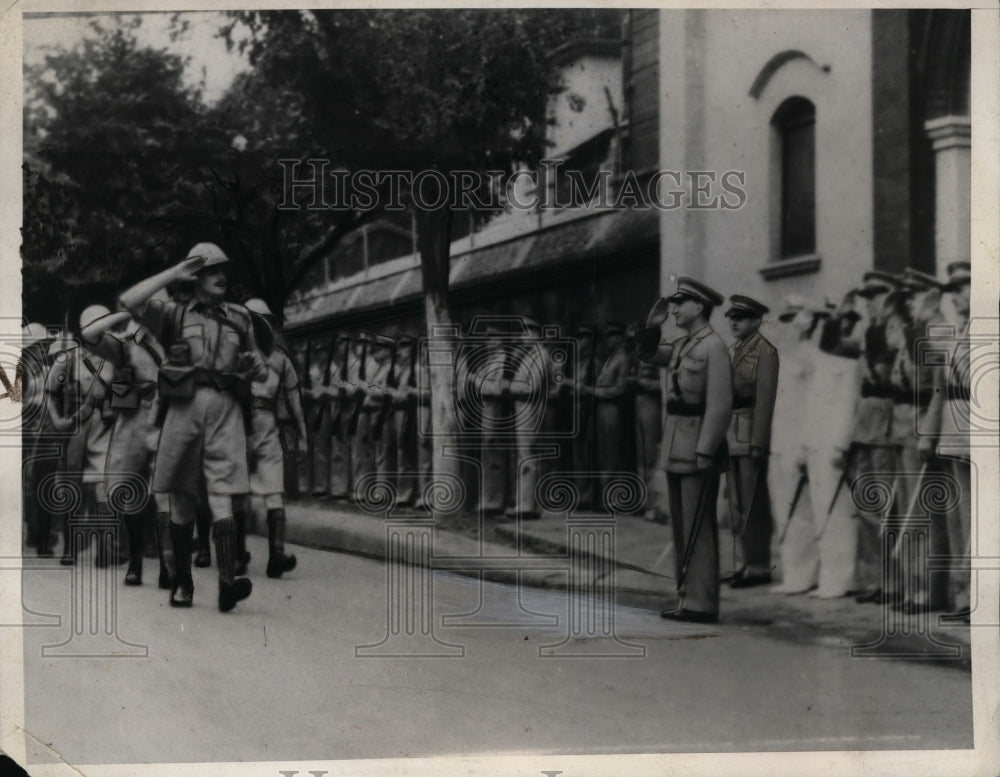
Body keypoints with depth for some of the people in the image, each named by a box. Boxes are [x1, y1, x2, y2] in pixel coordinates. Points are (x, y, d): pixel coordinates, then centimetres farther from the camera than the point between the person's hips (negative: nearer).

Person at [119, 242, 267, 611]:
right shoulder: (175, 315, 14)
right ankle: (182, 581, 13)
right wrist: (174, 273, 0)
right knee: (182, 499, 4)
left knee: (222, 496, -12)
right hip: (184, 405, 0)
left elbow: (262, 372, 26)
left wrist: (251, 365, 2)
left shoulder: (239, 318, 21)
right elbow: (129, 300, -3)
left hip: (226, 409, 0)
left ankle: (227, 582, -24)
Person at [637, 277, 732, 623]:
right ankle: (688, 598, 17)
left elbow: (719, 406, -19)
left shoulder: (714, 347, -13)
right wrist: (652, 325, 11)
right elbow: (647, 354, 29)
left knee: (698, 529, -6)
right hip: (676, 448, 9)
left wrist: (705, 453, -22)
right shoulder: (682, 346, 13)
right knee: (682, 528, 11)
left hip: (698, 447, -9)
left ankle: (701, 604, -3)